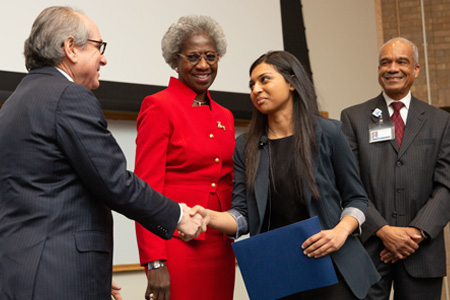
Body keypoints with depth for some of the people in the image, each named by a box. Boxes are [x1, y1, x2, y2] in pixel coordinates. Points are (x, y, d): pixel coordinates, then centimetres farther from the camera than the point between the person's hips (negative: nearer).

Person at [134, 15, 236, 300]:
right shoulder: (158, 106, -5)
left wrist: (235, 248, 14)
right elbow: (147, 188, -10)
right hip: (178, 246, -6)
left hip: (221, 248, 6)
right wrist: (155, 263, -16)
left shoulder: (225, 116, 15)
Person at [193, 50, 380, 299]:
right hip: (273, 273, 2)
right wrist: (209, 217, -21)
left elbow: (355, 199, 4)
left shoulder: (327, 133, 0)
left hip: (330, 268, -2)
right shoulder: (245, 146, 6)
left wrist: (341, 231, -15)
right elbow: (243, 215, -1)